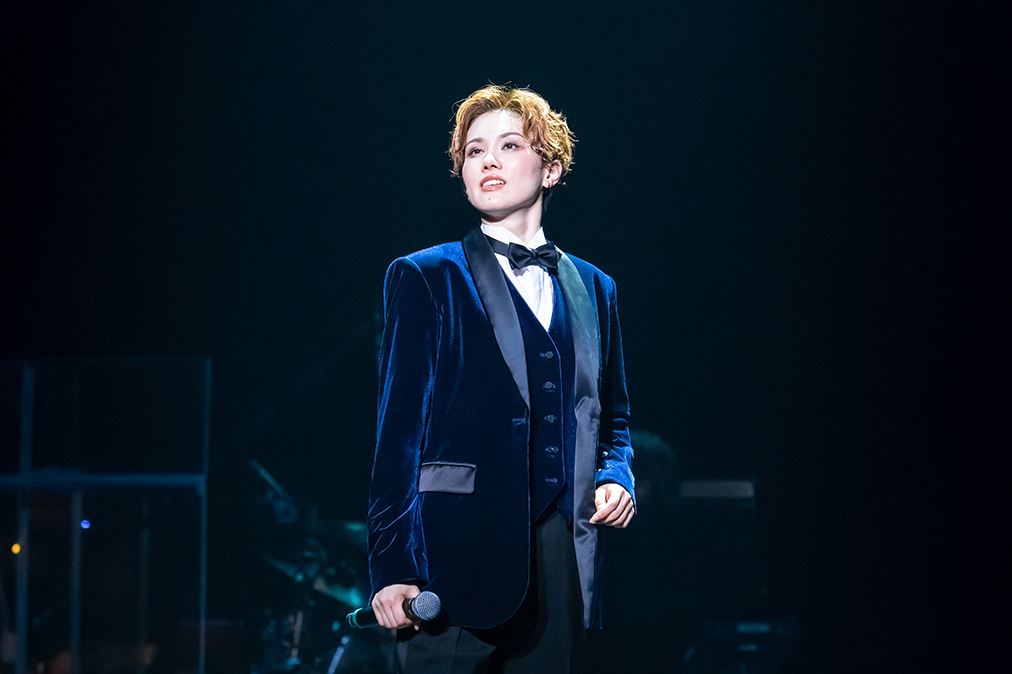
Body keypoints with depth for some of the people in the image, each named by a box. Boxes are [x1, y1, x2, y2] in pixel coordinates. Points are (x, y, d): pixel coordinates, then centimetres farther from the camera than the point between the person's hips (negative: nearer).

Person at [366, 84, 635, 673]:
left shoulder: (593, 288, 18)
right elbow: (398, 429, -2)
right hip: (458, 556, -4)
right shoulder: (423, 279, 5)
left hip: (562, 559, 4)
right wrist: (392, 568, -10)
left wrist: (616, 476, 3)